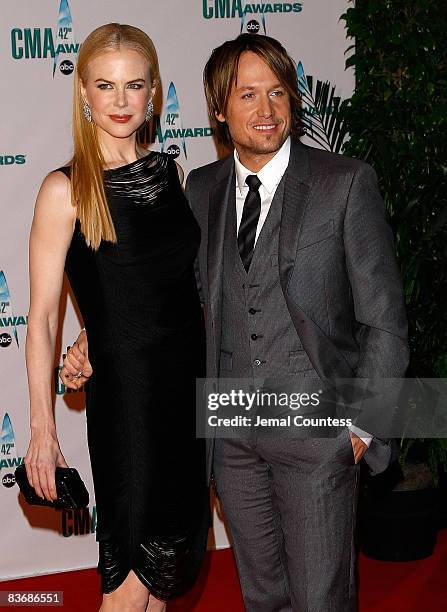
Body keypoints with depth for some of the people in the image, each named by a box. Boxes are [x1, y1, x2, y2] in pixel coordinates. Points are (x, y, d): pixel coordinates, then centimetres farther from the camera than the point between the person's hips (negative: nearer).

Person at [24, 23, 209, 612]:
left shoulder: (169, 172, 7)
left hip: (191, 386, 6)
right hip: (125, 396, -5)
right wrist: (42, 429, -10)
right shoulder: (66, 189, -9)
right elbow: (42, 317, -9)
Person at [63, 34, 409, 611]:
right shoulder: (202, 188, 6)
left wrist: (363, 426, -9)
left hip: (315, 429, -4)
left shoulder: (346, 183, -7)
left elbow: (383, 318, -6)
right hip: (231, 429, 4)